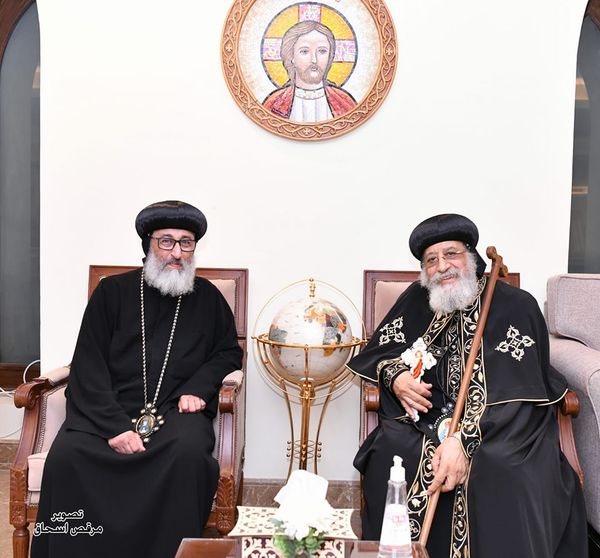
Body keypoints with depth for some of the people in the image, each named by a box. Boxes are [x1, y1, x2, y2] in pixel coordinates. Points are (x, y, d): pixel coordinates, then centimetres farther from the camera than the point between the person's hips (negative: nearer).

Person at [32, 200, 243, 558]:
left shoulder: (207, 297, 13)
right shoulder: (112, 292, 9)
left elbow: (229, 352, 20)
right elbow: (88, 368, 2)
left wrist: (198, 387, -2)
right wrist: (113, 425, -14)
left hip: (177, 410, 0)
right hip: (108, 410, 0)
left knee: (190, 451, -33)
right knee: (66, 454, -29)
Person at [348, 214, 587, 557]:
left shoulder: (516, 306, -4)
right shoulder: (416, 299, 9)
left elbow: (516, 391, -15)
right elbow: (379, 350, 19)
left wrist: (464, 440, -29)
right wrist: (396, 377, -6)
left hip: (504, 430, -3)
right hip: (427, 422, 3)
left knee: (506, 478, -36)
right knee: (388, 458, -28)